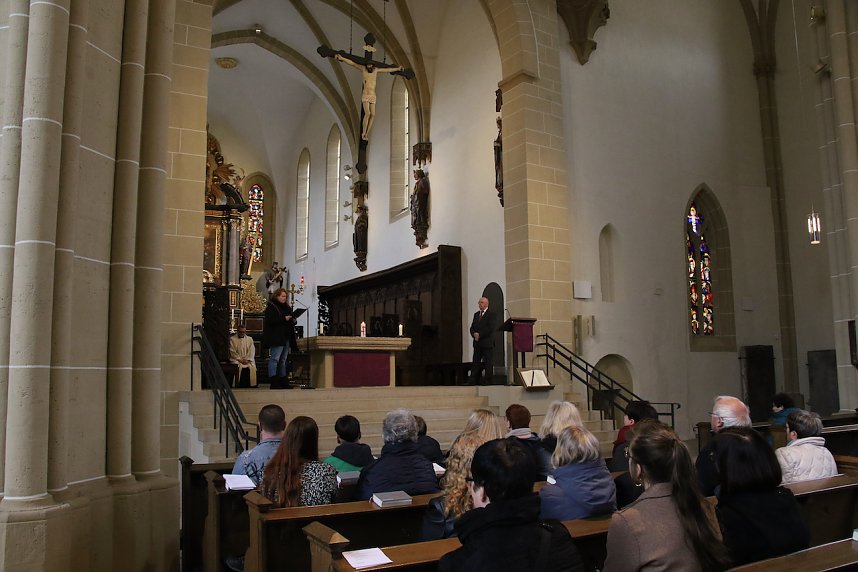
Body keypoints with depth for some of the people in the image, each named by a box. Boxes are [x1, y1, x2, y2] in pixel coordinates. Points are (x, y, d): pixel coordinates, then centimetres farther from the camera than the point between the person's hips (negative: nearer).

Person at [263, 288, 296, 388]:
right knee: (275, 358, -11)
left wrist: (293, 320, 7)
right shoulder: (271, 306, -4)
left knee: (283, 360, 11)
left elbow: (290, 319, 30)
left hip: (286, 337, 9)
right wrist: (284, 319, -20)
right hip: (276, 337, -9)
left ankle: (283, 381, 15)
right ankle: (273, 382, -12)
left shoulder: (286, 307, 20)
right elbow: (270, 321, -17)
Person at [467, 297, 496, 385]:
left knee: (488, 363, -1)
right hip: (477, 343, 6)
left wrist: (479, 334, -16)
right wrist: (474, 334, -7)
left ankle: (487, 380, 4)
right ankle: (473, 380, 6)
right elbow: (472, 327, 15)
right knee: (476, 362, 6)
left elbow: (491, 328, -14)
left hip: (487, 342, -6)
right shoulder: (476, 314, 17)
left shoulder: (491, 314, -4)